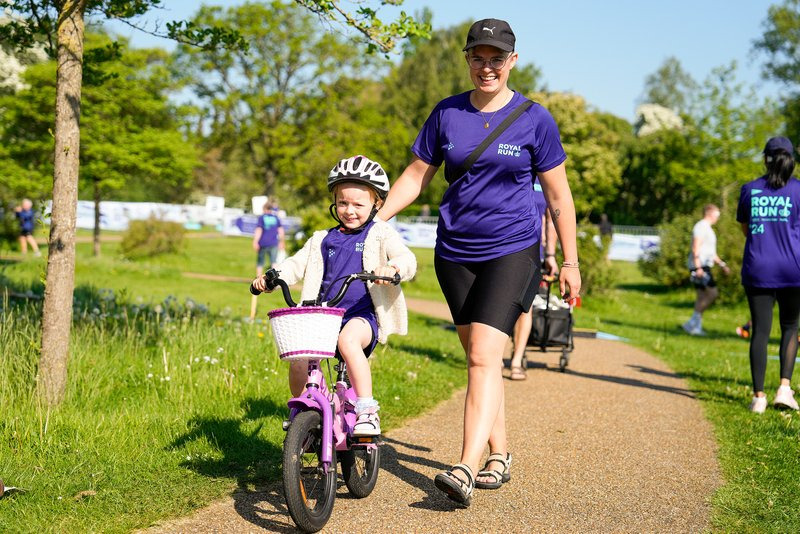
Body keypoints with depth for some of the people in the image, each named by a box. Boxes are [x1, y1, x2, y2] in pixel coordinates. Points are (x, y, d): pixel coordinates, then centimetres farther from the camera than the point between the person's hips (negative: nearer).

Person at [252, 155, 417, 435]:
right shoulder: (323, 240, 18)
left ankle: (367, 410, -31)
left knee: (348, 340, -37)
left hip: (363, 316, -4)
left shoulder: (380, 234, 5)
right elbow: (296, 264, 15)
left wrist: (392, 267, -33)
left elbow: (408, 259, -9)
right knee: (298, 359, -16)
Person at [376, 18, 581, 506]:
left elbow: (559, 196, 2)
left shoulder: (535, 120, -3)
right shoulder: (447, 114, 5)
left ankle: (467, 469, -21)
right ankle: (500, 457, 21)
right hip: (455, 254, 4)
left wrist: (571, 263, 3)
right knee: (479, 357, 9)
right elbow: (416, 176, 10)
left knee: (484, 357, -16)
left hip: (512, 251, -4)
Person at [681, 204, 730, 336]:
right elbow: (695, 248, -18)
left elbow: (711, 252, 31)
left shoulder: (707, 228, 23)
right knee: (712, 293, -15)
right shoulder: (701, 227, -9)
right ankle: (693, 323, -12)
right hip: (699, 266, -10)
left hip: (704, 266, 10)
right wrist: (698, 268, -25)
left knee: (702, 296, 8)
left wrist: (722, 265, 27)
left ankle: (696, 327, 8)